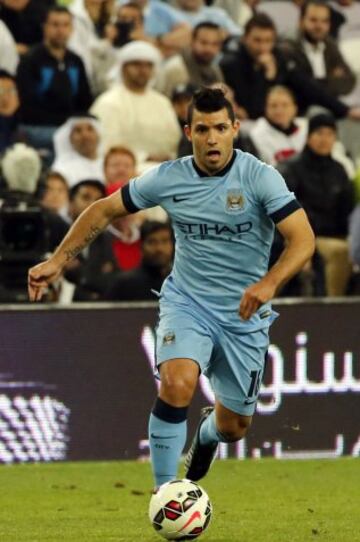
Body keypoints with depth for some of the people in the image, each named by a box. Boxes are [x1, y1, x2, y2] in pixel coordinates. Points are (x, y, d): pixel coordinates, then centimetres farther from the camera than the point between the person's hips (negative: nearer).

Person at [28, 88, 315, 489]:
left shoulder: (260, 177, -14)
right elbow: (105, 211, 5)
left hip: (244, 314, 0)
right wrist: (58, 260, -3)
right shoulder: (169, 178, -7)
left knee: (234, 428, 11)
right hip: (186, 302, 0)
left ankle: (207, 433, 52)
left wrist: (269, 283, -39)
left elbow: (302, 238, -21)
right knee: (177, 383, -31)